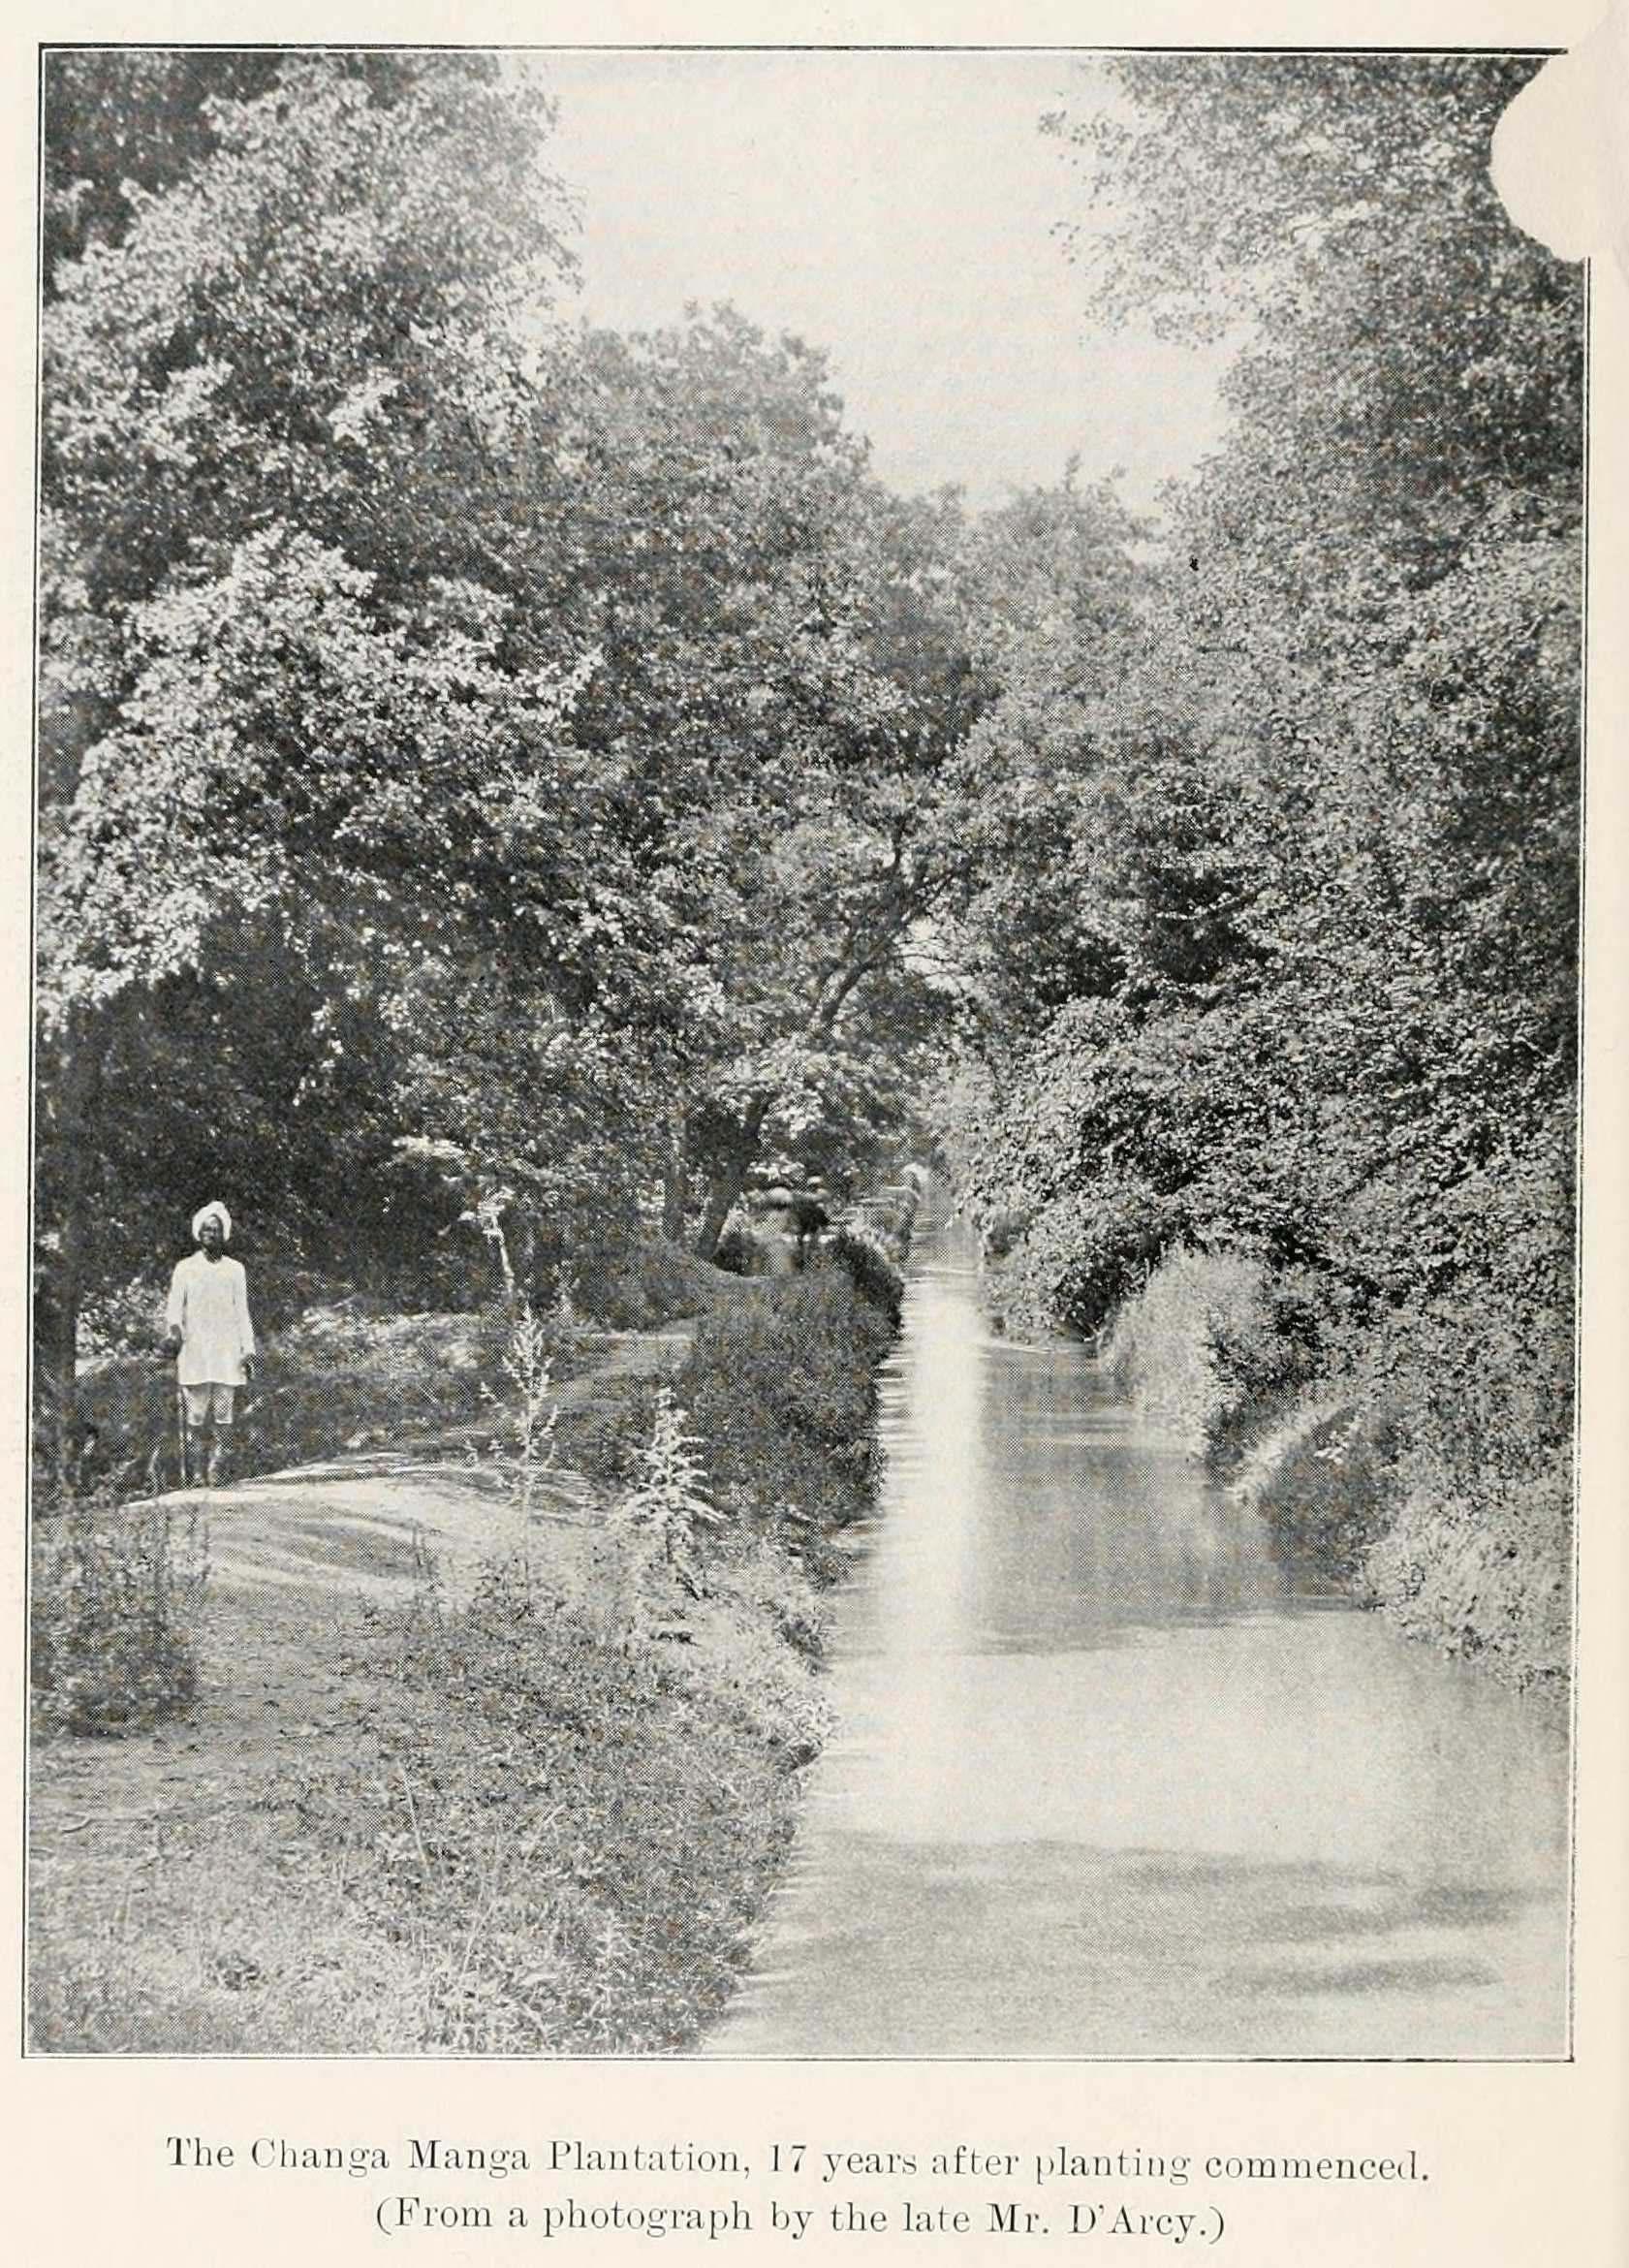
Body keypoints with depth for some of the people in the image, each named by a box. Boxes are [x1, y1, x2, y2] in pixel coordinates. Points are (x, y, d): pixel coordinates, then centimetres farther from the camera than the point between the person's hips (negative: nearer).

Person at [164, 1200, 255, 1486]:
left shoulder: (235, 1269, 15)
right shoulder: (185, 1268, 9)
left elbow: (242, 1313, 15)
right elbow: (174, 1307, 3)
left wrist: (248, 1350, 8)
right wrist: (174, 1330, -18)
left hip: (227, 1355, 2)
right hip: (194, 1353, -2)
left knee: (223, 1418, -2)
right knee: (193, 1419, -7)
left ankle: (218, 1480, 0)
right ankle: (192, 1481, -7)